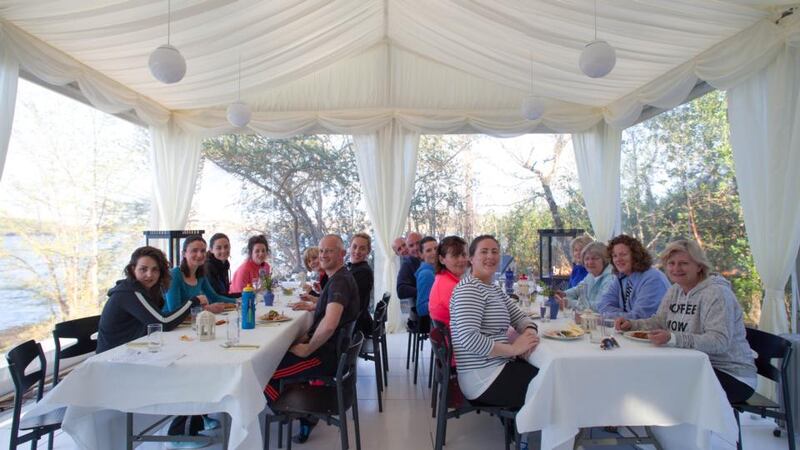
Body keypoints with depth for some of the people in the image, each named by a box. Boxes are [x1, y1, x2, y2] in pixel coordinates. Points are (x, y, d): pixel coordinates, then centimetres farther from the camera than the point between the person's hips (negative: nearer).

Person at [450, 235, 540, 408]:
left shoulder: (495, 289, 15)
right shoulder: (469, 289, -16)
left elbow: (519, 317, 14)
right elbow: (469, 339, -26)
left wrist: (530, 331, -8)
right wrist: (513, 349, -20)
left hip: (498, 366, 9)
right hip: (484, 380, -9)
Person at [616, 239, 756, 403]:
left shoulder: (716, 294, -17)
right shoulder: (675, 290, 8)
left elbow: (719, 341, -28)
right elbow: (659, 322, 13)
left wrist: (672, 339, -42)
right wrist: (631, 325, -6)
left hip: (732, 376, -6)